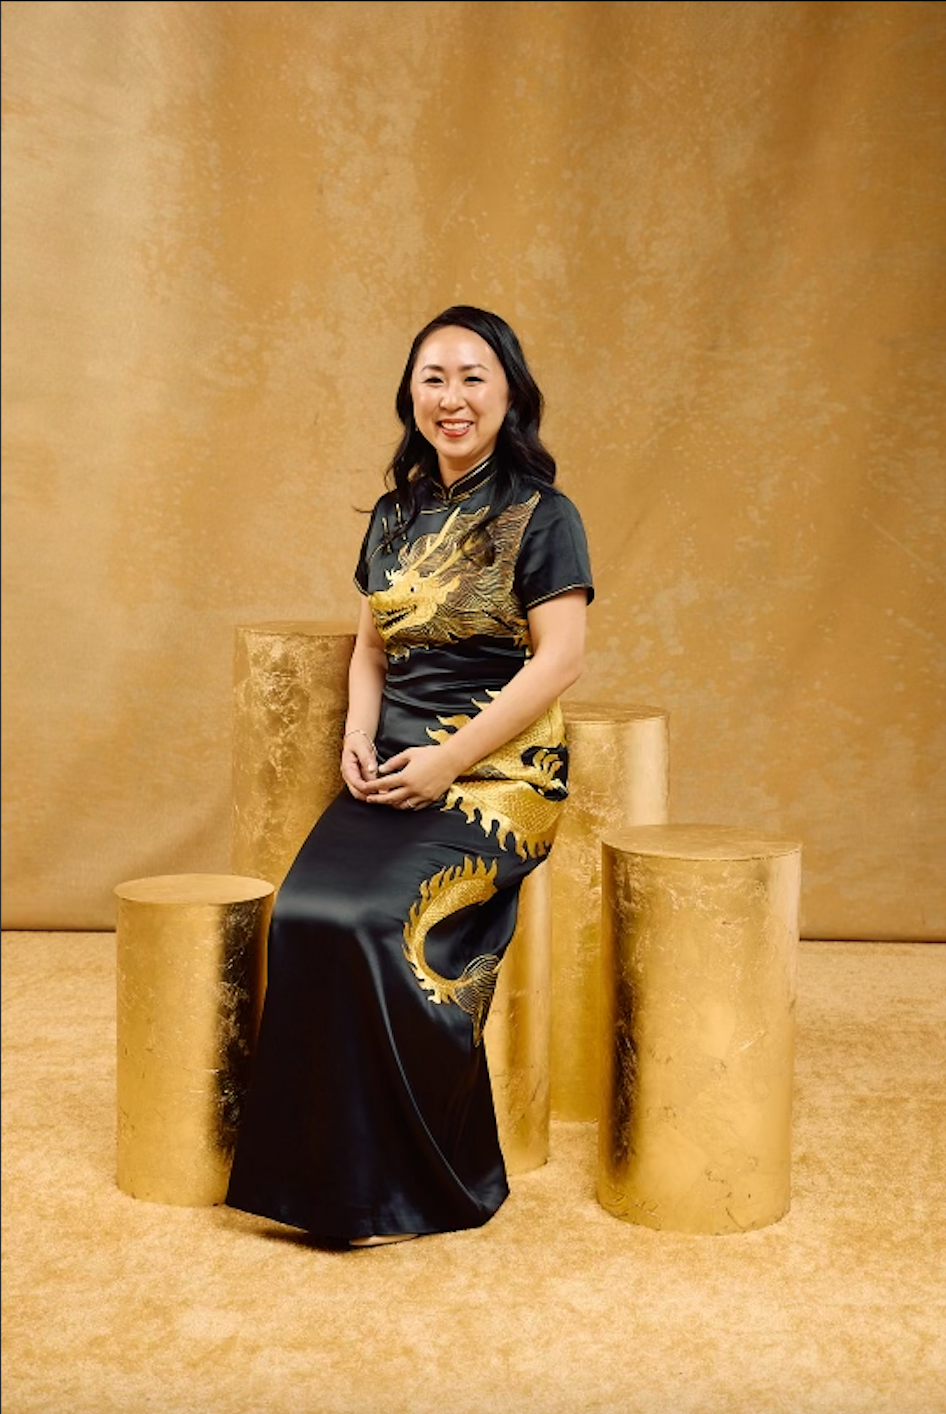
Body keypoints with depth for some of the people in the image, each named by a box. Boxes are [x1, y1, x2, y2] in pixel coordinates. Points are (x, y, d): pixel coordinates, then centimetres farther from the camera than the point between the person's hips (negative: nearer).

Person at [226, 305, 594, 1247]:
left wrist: (449, 762, -16)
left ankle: (412, 1186, -7)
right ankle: (323, 1169, -7)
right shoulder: (395, 516, 15)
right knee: (304, 912, -19)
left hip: (500, 773, -6)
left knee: (380, 923, -26)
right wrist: (359, 740, 0)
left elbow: (558, 659, -11)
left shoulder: (539, 516, -4)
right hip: (394, 768, 6)